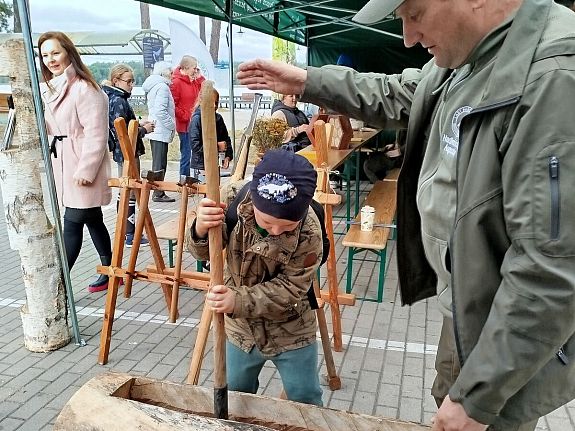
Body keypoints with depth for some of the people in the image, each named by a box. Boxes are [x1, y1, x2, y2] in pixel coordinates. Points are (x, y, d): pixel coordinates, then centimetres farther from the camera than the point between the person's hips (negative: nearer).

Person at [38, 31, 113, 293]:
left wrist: (85, 170, -20)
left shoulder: (85, 88, -12)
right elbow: (45, 130, 18)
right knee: (92, 221, 15)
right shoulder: (47, 89, 14)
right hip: (61, 166, 8)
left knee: (72, 224, -5)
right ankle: (110, 271, 27)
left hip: (82, 168, -8)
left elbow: (96, 134, -17)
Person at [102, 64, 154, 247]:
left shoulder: (114, 99, 11)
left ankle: (125, 230, 27)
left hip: (121, 152, 10)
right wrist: (144, 130, -11)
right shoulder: (119, 101, -17)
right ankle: (131, 235, 6)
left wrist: (138, 125, 10)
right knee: (131, 193, -3)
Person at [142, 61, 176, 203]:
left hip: (155, 131, 10)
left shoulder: (152, 87, 18)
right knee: (160, 164, -6)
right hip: (161, 131, -10)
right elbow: (161, 111, -22)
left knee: (158, 162, 14)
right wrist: (172, 125, -13)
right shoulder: (162, 86, -13)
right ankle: (158, 193, -2)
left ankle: (158, 191, 20)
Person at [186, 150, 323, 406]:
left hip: (291, 334, -2)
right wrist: (201, 230, -39)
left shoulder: (309, 233, -30)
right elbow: (204, 252, -15)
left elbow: (290, 290, -24)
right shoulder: (233, 199, -22)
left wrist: (238, 300, -38)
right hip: (241, 328, 3)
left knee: (306, 403, 16)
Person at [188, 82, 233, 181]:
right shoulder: (197, 119, -11)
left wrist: (227, 156, 1)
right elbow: (195, 145, -19)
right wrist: (217, 146, -15)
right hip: (200, 167, -6)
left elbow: (226, 138, 18)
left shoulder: (218, 118, 9)